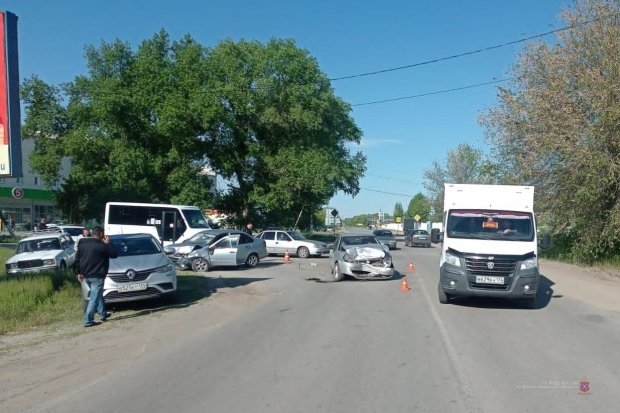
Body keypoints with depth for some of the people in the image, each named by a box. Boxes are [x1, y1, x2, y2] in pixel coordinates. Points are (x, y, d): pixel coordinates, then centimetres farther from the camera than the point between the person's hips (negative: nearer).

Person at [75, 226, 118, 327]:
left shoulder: (83, 244, 10)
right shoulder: (101, 245, -13)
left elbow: (77, 259, 13)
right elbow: (114, 254, -4)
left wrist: (79, 272, 18)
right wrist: (108, 243, 5)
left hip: (86, 275, 8)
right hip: (97, 276, -8)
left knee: (98, 295, 23)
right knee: (94, 298, -4)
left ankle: (103, 314, 29)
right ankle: (88, 320, -6)